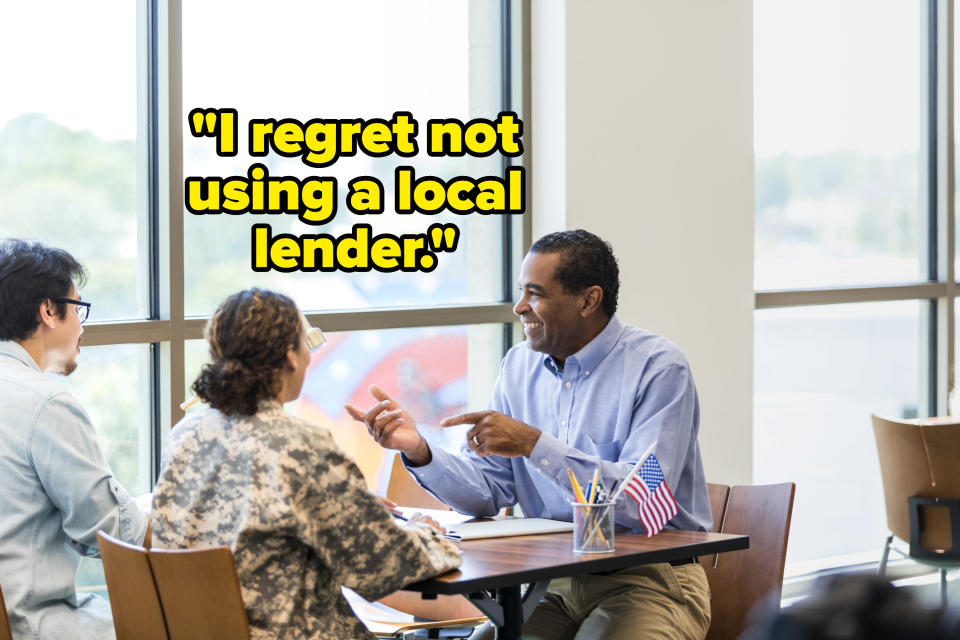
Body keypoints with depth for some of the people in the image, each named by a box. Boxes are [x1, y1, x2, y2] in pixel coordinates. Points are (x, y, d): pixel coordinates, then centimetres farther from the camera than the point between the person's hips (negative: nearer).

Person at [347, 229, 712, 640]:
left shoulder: (658, 367, -12)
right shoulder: (519, 366, 9)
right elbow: (489, 492, 6)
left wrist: (535, 445, -26)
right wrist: (418, 451, -11)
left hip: (647, 578, -5)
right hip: (553, 582, 5)